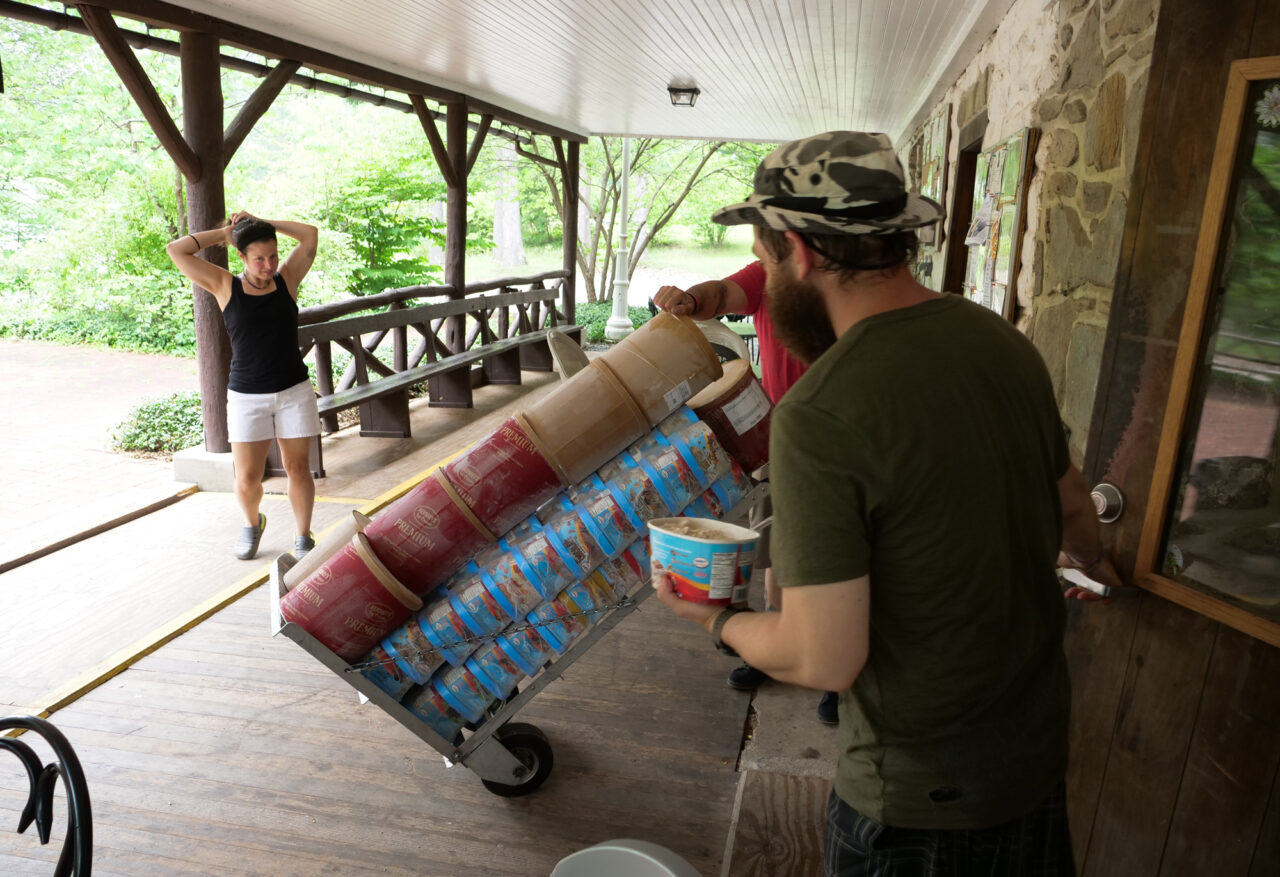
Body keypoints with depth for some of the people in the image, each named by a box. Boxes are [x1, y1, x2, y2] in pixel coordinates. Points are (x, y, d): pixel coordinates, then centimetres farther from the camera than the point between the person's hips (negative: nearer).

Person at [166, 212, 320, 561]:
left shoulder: (287, 278, 1)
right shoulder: (225, 286, -1)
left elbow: (310, 234, 1)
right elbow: (176, 250, -5)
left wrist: (262, 224, 2)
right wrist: (224, 232, 2)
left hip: (294, 391, 1)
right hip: (247, 397, 0)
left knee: (298, 469, 6)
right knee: (247, 479, 1)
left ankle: (303, 539, 21)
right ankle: (252, 524, 32)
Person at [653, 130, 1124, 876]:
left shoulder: (820, 415, -29)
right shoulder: (1004, 341, -6)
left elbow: (823, 660, -26)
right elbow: (1070, 501, 11)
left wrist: (718, 623, -5)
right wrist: (1092, 563, 34)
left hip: (923, 796, -6)